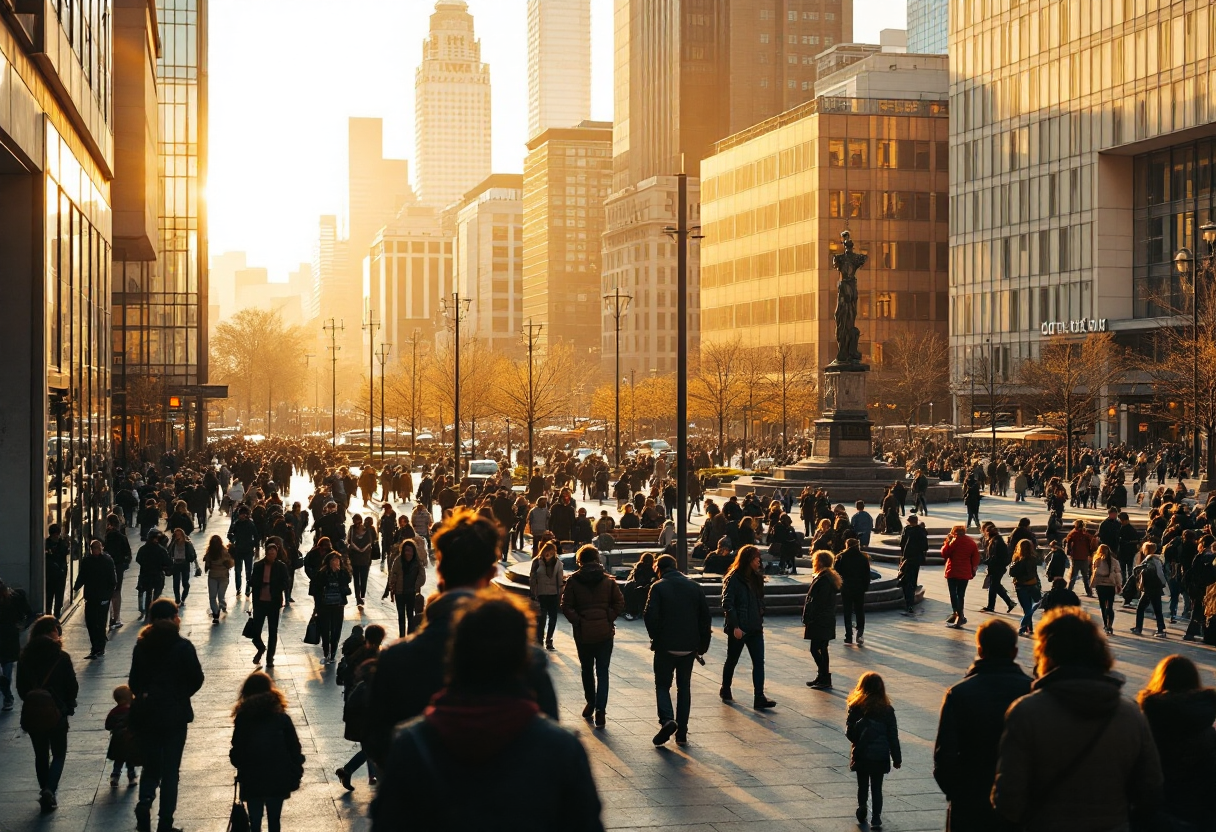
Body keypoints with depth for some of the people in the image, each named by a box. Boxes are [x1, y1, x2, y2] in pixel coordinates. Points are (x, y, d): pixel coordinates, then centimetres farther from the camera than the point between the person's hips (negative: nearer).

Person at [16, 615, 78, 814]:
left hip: (32, 714, 3)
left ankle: (45, 792, 24)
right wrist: (68, 706, 10)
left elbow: (21, 689, 3)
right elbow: (72, 687, -8)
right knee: (58, 754, 11)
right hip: (56, 714, -3)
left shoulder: (24, 658, -5)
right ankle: (50, 789, -9)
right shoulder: (61, 658, -15)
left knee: (41, 755, 18)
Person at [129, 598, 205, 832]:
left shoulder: (141, 646, -2)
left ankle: (144, 804, -8)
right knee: (170, 770, 7)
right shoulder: (182, 647, -13)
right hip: (174, 715, -3)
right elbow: (196, 680, -7)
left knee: (150, 766, 17)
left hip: (145, 715, 3)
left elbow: (134, 682, 1)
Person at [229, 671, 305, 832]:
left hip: (251, 781, -1)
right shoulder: (282, 718, -7)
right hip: (278, 780, 1)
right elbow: (295, 750, -5)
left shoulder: (243, 718, -8)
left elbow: (236, 754, -5)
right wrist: (295, 777, 6)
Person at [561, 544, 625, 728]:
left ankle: (590, 703, 30)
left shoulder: (573, 581, -5)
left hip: (583, 633, 0)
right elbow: (619, 603, -5)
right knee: (602, 671, 2)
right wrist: (608, 619, 1)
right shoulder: (608, 580, -1)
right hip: (604, 632, 0)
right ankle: (600, 709, -11)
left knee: (587, 669, 19)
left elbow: (566, 607, -10)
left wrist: (578, 621, -3)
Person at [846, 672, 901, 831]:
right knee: (877, 788, 9)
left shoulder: (855, 707, -11)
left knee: (862, 785, 18)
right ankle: (876, 819, 5)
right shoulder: (887, 710, -6)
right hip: (880, 756, 1)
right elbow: (893, 736, -3)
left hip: (861, 755, -1)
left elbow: (849, 732, -10)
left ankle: (862, 810, 11)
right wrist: (897, 758, 5)